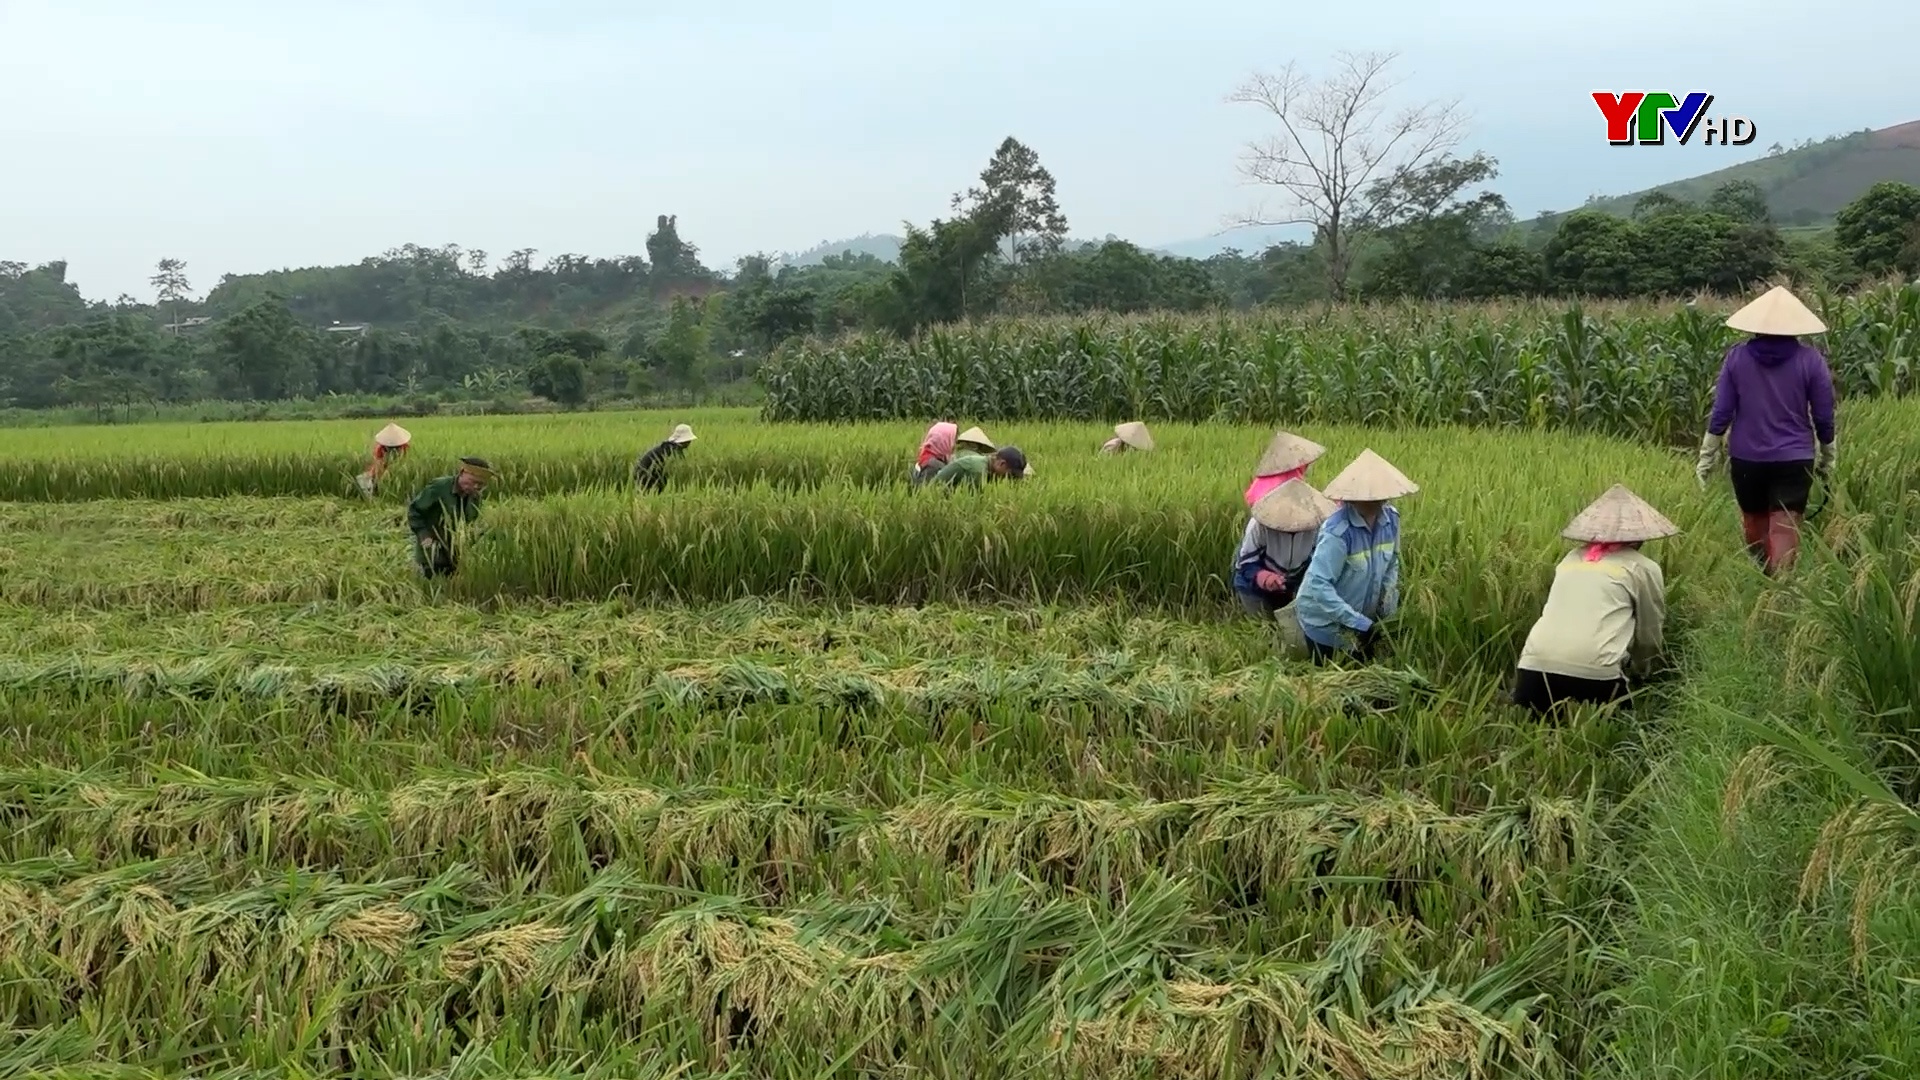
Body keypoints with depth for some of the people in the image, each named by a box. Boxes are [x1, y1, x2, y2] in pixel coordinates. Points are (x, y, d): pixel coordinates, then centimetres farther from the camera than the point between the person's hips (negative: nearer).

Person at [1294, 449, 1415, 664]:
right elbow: (1317, 585, -33)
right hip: (1326, 625, -6)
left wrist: (1387, 610, -6)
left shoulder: (1391, 519, -10)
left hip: (1363, 621, 6)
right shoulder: (1338, 532, -31)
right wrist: (1359, 623, -32)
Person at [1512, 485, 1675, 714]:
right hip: (1595, 673, -4)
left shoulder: (1571, 558, 22)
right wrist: (1637, 666, 42)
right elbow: (1649, 637, 20)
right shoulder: (1643, 568, 11)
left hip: (1534, 667, 4)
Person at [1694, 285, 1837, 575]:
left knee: (1754, 524, 19)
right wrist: (1827, 459, 13)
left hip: (1747, 458, 2)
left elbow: (1721, 413, -4)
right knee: (1784, 533, -2)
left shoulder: (1737, 357, -5)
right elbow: (1824, 417, -1)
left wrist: (1707, 456, 5)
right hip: (1794, 460, -2)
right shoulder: (1810, 359, -6)